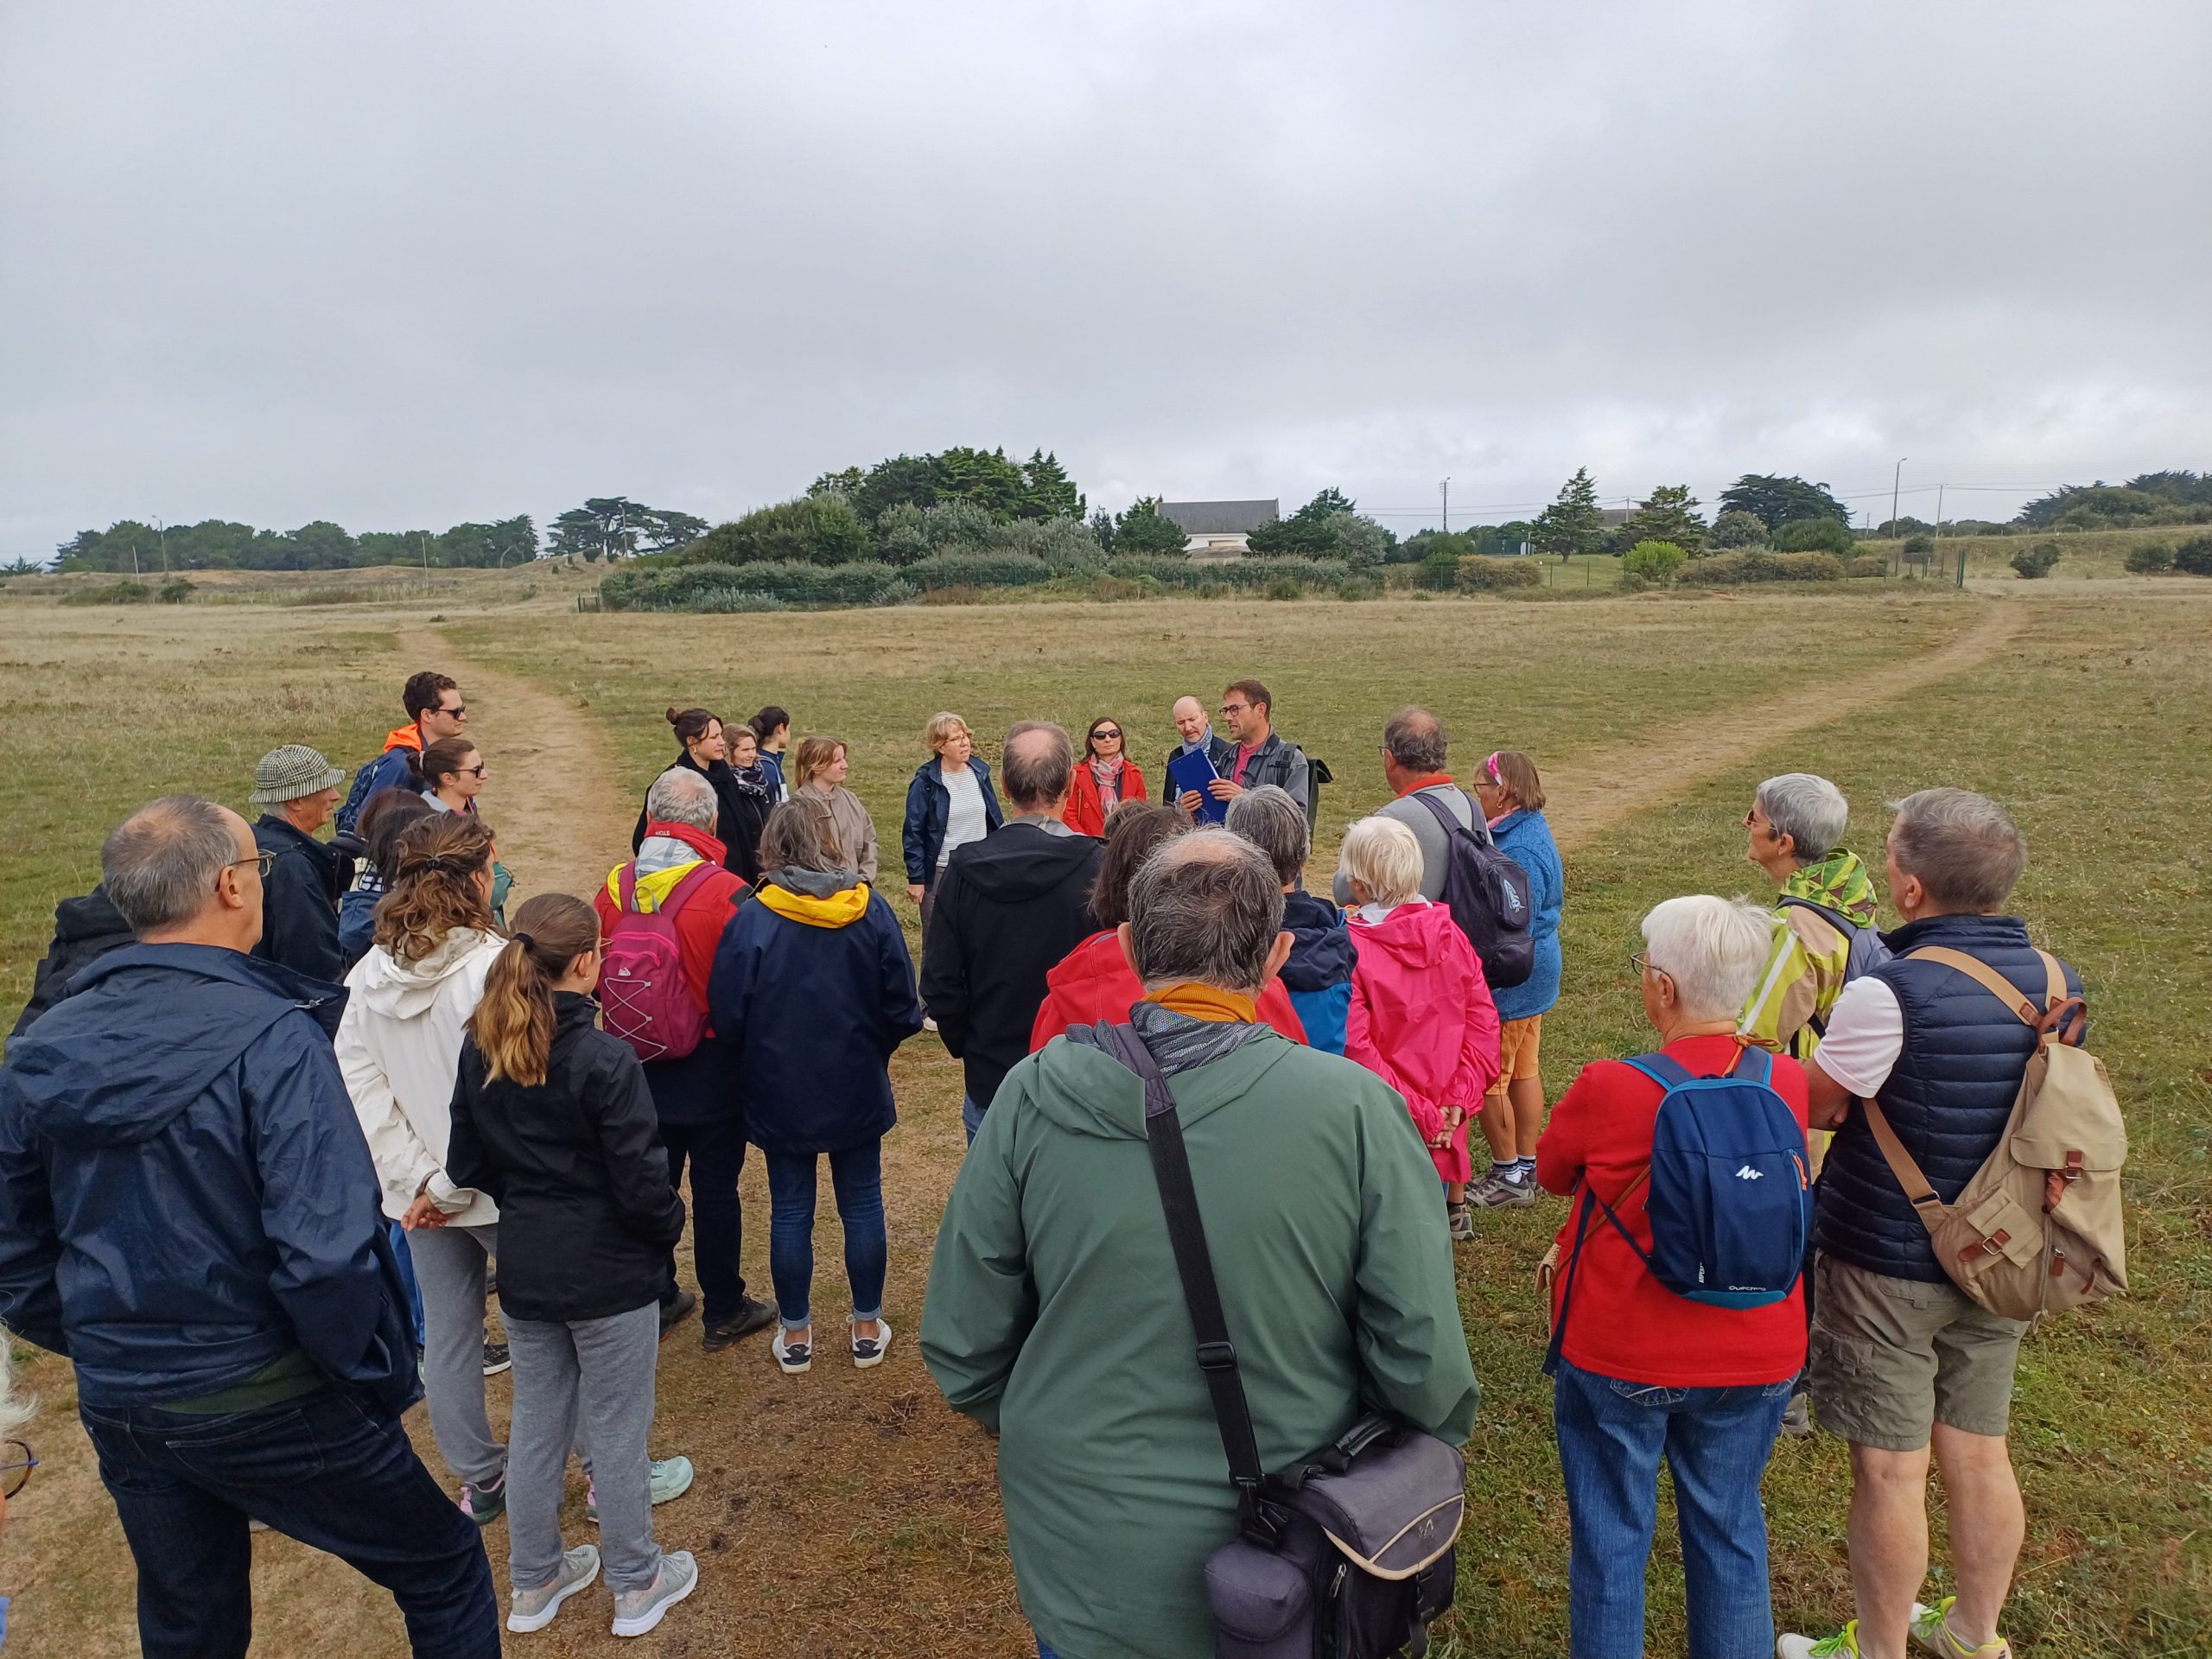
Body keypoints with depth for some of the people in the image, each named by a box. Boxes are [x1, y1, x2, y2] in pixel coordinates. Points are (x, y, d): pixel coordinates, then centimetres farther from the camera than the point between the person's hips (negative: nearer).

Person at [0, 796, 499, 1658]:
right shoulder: (270, 1039, -24)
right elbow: (326, 1254, -29)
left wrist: (102, 1352, 19)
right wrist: (375, 1377, -12)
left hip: (118, 1413, 7)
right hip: (268, 1403, -6)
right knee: (444, 1571, 14)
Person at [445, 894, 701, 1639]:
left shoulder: (480, 1052, -4)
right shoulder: (605, 1058, -24)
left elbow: (466, 1165, 4)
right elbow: (641, 1180, -20)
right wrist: (671, 1226, -1)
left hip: (523, 1269, 6)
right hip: (609, 1271, -5)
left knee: (536, 1420, 21)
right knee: (616, 1428, 11)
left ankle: (535, 1582, 38)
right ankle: (637, 1585, 29)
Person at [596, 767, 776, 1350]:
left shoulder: (613, 889, -9)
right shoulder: (725, 893, -22)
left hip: (639, 1066, 4)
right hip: (713, 1071, -4)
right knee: (716, 1187, 10)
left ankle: (657, 1300, 33)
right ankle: (723, 1312, 24)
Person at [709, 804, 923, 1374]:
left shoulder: (751, 920, -15)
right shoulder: (871, 911, -10)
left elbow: (728, 1018, -10)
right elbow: (902, 1009, -7)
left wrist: (758, 1066, 9)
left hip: (780, 1094, -1)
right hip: (857, 1090, 1)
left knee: (790, 1211, 12)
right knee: (862, 1204, 14)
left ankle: (796, 1334, 26)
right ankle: (867, 1327, 26)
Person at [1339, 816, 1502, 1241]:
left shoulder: (1349, 948, -20)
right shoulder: (1449, 932, -4)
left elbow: (1357, 1048, -22)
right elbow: (1483, 1021, -3)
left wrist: (1417, 1113, -15)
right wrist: (1460, 1099, -5)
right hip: (1446, 1113, 4)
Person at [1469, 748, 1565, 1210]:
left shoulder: (1519, 852, -26)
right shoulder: (1532, 830, 6)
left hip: (1509, 981, -10)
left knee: (1488, 1081, 3)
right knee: (1523, 1070, 19)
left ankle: (1509, 1175, 16)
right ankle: (1528, 1167, 32)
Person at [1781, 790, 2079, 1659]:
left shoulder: (1888, 993, -26)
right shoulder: (2056, 982, -3)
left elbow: (1803, 1109, -16)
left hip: (1887, 1267, -7)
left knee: (1890, 1471, 9)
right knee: (1979, 1453, 21)